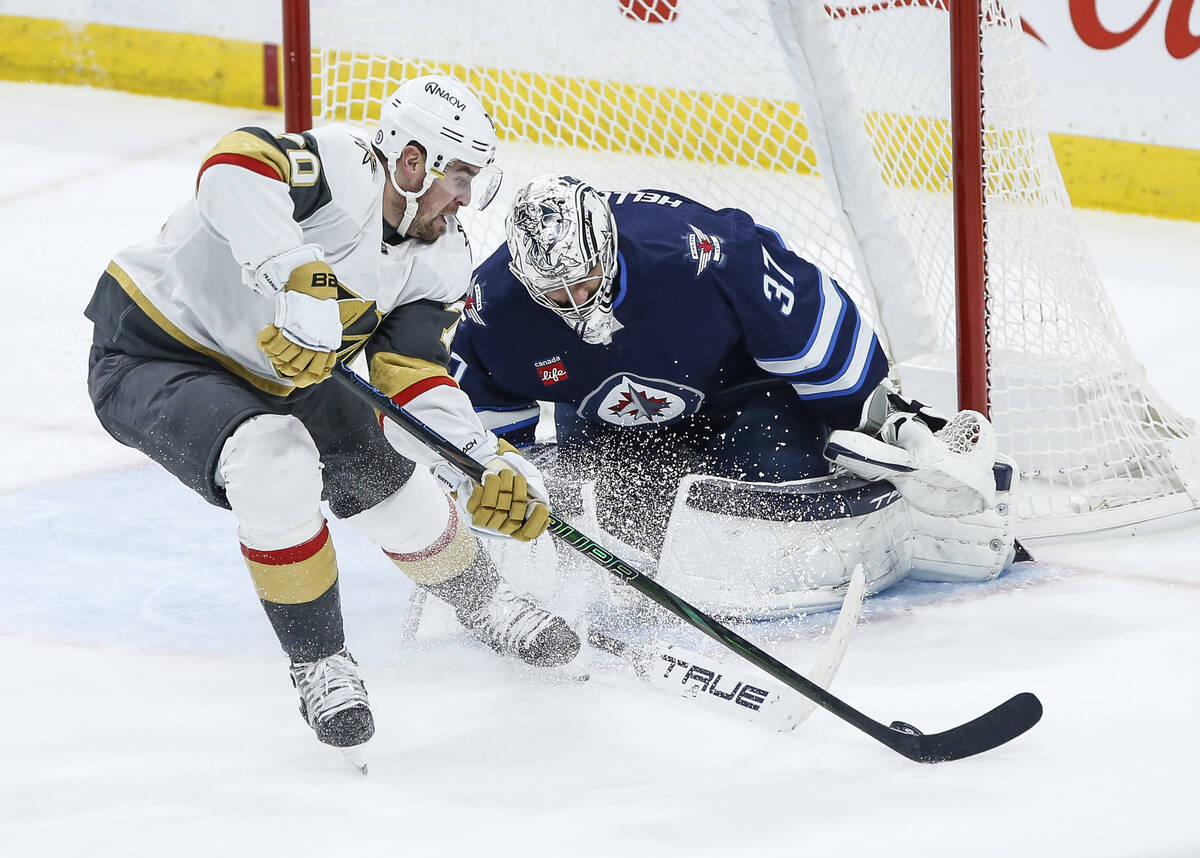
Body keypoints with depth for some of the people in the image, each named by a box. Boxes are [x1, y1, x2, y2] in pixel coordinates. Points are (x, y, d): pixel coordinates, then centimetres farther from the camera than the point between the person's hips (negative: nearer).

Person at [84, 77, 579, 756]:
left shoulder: (441, 260, -5)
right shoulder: (341, 167, -29)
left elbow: (417, 384, -9)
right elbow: (237, 166, -48)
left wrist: (491, 465, -25)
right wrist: (301, 281, -57)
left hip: (278, 375, 8)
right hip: (151, 360, -8)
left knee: (395, 483, 7)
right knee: (278, 465, -32)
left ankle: (485, 603, 39)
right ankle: (319, 664, -13)